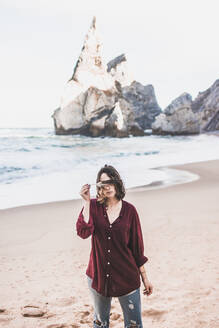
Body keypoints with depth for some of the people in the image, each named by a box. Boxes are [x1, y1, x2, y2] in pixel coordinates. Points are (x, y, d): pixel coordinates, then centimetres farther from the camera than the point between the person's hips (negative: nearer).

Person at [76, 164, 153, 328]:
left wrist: (144, 277, 2)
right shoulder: (93, 206, -4)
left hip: (126, 277, -1)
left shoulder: (129, 210, -5)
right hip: (98, 276, 1)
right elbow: (83, 232, -21)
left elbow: (137, 246, 0)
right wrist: (87, 202, -21)